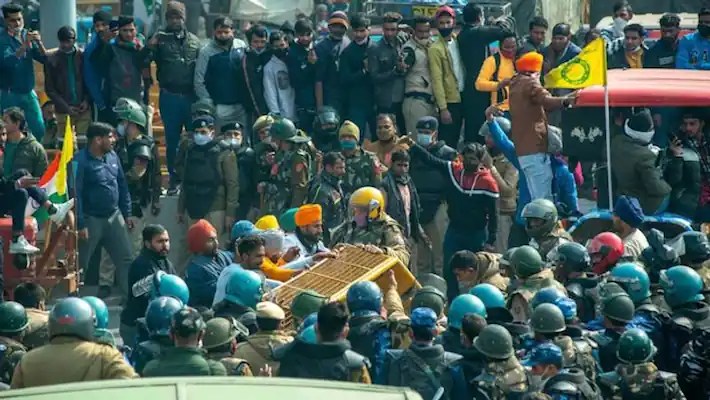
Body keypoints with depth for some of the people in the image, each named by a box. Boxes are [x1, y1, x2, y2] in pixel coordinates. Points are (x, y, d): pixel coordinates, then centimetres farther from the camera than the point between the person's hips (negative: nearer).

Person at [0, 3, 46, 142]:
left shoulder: (27, 35, 5)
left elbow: (44, 58, 0)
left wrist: (39, 42, -18)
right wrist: (25, 44, -36)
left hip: (28, 92, 5)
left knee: (39, 129, 0)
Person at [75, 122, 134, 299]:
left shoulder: (113, 156, 5)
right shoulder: (81, 161, -17)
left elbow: (122, 185, 13)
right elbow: (76, 193, -19)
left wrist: (127, 214, 12)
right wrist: (80, 224, -20)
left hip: (114, 216, 6)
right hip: (91, 219, -6)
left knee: (125, 258, 7)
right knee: (80, 263, 4)